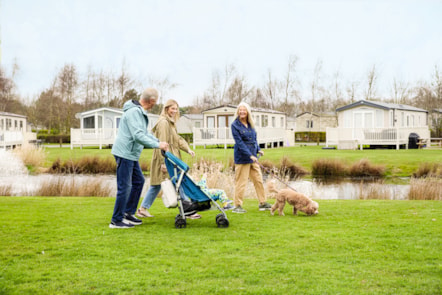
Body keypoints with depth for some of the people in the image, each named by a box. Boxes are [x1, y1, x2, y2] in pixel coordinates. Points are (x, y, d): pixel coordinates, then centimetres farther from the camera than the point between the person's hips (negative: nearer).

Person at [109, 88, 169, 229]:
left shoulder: (140, 112, 13)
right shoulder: (134, 112, -20)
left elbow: (144, 132, 22)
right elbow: (138, 135, -27)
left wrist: (158, 141, 11)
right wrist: (157, 145, -22)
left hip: (131, 154, 11)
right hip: (124, 153, -11)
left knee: (139, 181, 17)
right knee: (124, 187, -7)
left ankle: (128, 213, 25)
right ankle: (116, 221, 0)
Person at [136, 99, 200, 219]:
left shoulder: (170, 122, 19)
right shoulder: (163, 123, -14)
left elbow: (178, 139, 17)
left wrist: (188, 149, 2)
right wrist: (163, 162, -24)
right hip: (165, 160, -11)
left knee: (156, 185, 13)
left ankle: (143, 209, 17)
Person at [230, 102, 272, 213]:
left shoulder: (250, 124, 10)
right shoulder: (235, 125, -10)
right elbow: (239, 142, -16)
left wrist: (258, 150, 4)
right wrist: (250, 155, -21)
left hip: (253, 156, 7)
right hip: (242, 157, -7)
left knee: (258, 179, 10)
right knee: (241, 182, -3)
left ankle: (262, 203, 19)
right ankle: (237, 206, 6)